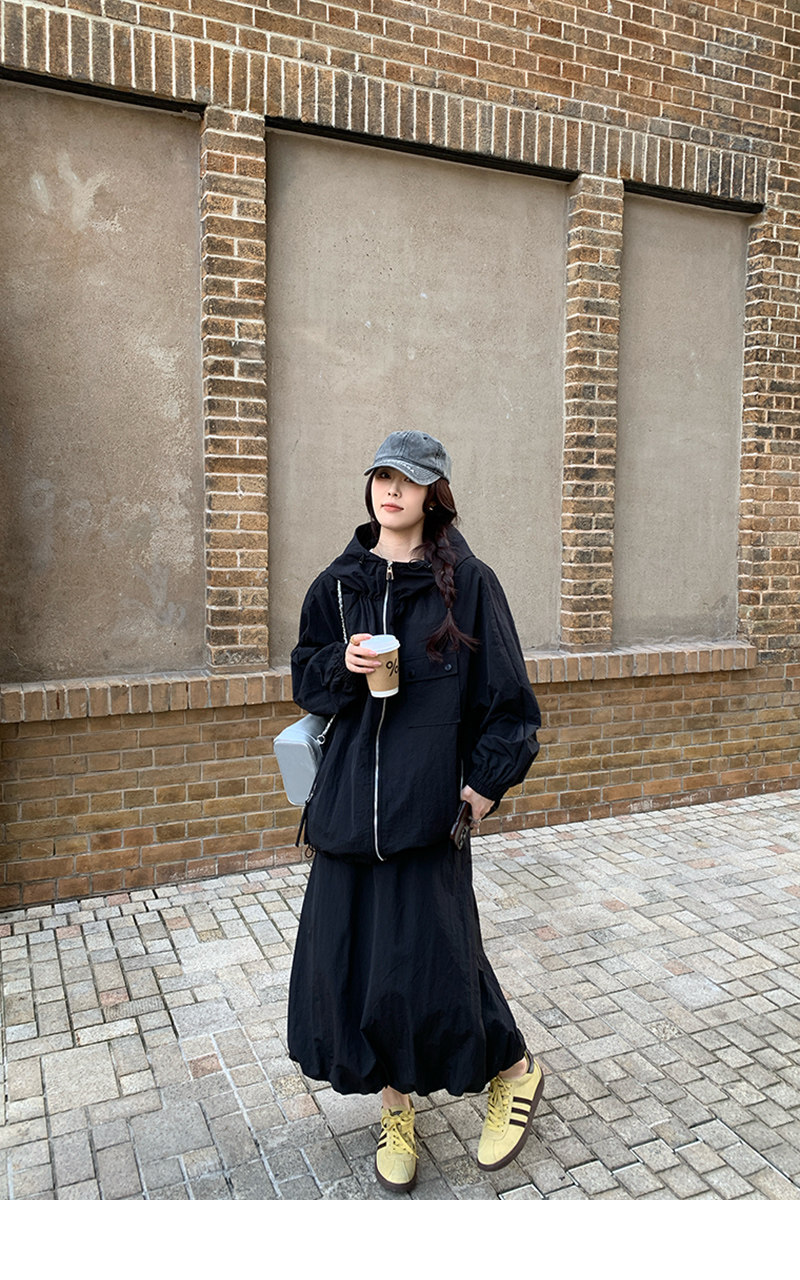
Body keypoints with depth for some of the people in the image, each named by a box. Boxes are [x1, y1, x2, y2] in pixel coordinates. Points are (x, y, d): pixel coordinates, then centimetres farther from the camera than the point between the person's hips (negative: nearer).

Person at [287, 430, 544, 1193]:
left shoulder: (467, 582, -3)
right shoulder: (338, 583, 8)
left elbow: (504, 693, -2)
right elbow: (306, 678, 12)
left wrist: (488, 780, -7)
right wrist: (343, 665, -9)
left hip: (428, 796, -4)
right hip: (349, 796, 4)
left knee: (433, 952, -1)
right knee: (351, 952, 7)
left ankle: (513, 1071, 30)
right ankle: (396, 1106, 31)